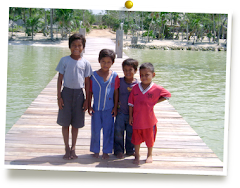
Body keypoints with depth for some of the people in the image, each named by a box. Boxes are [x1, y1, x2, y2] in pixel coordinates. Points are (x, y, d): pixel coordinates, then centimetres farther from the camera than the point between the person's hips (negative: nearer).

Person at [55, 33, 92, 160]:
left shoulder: (85, 63, 2)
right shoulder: (64, 60, -2)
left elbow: (87, 82, 5)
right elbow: (60, 79, 0)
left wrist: (87, 100, 2)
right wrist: (59, 96, -5)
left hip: (79, 93, 1)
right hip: (66, 92, -1)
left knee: (76, 123, 8)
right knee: (65, 122, 4)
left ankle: (73, 148, 20)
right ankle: (67, 148, 16)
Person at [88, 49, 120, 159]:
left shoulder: (114, 76, -3)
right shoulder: (93, 76, -4)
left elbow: (116, 92, 1)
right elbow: (90, 92, 3)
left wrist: (115, 107, 1)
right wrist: (89, 106, 1)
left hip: (109, 108, 0)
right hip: (96, 108, 0)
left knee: (108, 130, 7)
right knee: (95, 130, 8)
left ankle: (106, 151, 21)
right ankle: (95, 150, 24)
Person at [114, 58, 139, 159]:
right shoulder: (119, 81, 0)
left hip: (132, 113, -1)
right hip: (121, 112, 1)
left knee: (131, 132, 6)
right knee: (118, 130, -4)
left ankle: (130, 150, 24)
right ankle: (119, 150, 10)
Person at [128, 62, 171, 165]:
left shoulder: (156, 89, -12)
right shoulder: (135, 88, -6)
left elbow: (168, 95, 1)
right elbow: (131, 103, 0)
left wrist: (155, 102, -7)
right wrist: (130, 116, 0)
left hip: (149, 120, -1)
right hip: (137, 119, 1)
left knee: (149, 138, 16)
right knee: (136, 138, 13)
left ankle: (150, 155, 38)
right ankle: (137, 155, 32)